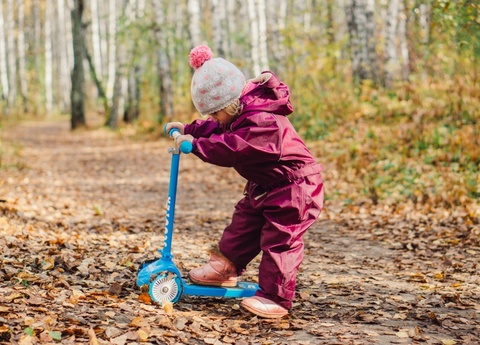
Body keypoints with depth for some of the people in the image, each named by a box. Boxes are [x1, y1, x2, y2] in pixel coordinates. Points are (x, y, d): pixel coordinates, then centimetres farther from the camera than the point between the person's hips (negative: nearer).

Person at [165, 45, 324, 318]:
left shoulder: (262, 121, -30)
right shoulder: (243, 114, 4)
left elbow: (231, 148, -39)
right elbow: (218, 130, 18)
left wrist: (196, 144, -35)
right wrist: (189, 129, 7)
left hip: (294, 186, -11)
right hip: (266, 186, 11)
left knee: (279, 239, -9)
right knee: (244, 224, 18)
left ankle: (276, 298, -3)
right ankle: (226, 268, 35)